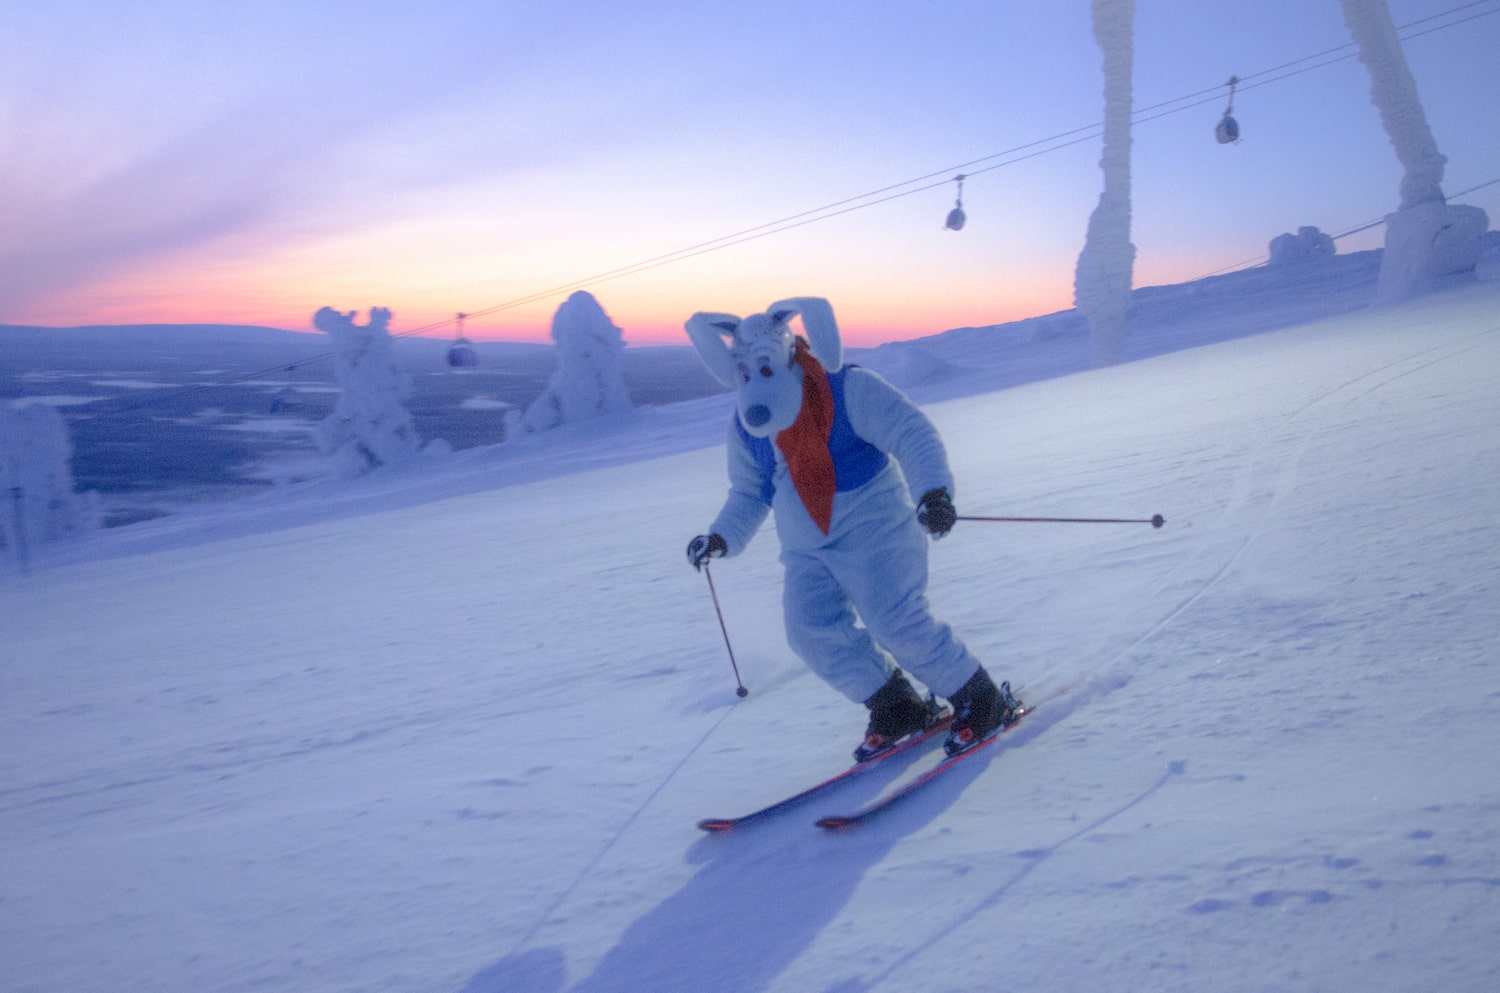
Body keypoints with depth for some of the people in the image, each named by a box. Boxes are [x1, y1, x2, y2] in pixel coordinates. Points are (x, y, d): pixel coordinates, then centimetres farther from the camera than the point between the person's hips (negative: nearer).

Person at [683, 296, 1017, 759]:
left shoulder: (848, 389, -12)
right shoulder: (745, 427, 6)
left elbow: (912, 433, -19)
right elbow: (748, 493, 20)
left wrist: (933, 490, -35)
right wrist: (722, 535, 5)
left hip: (874, 529, -6)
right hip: (807, 550, 6)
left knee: (896, 622, -19)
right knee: (813, 631, -11)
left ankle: (982, 700, 1)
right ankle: (897, 708, 7)